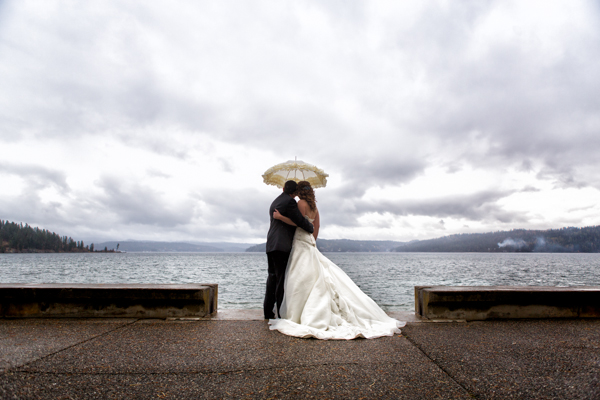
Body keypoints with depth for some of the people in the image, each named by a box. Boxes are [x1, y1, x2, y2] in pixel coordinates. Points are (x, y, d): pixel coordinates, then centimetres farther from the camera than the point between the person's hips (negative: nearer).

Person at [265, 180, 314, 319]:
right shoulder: (289, 201, -7)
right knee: (282, 278, -4)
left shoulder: (275, 202, 21)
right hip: (282, 245, -8)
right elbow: (300, 220, -10)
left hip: (271, 244, 8)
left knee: (273, 277, 12)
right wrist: (311, 228, 9)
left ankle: (268, 310, 16)